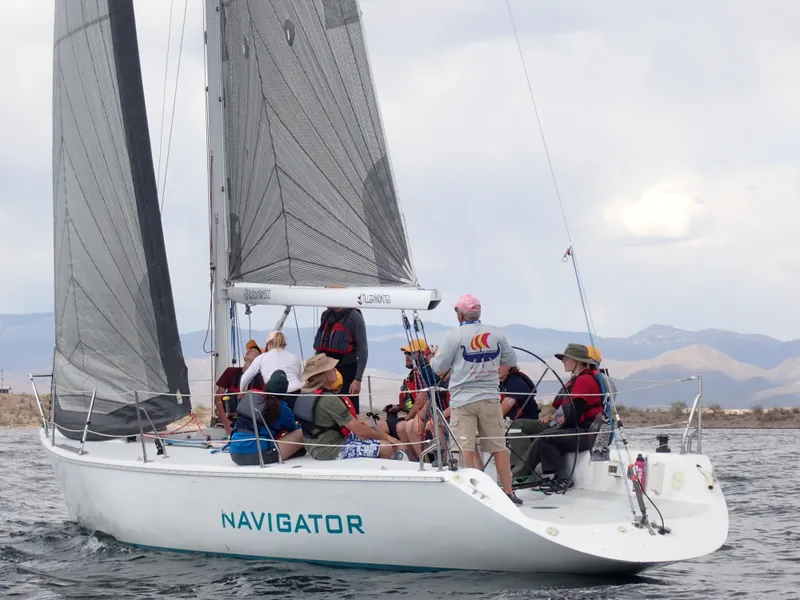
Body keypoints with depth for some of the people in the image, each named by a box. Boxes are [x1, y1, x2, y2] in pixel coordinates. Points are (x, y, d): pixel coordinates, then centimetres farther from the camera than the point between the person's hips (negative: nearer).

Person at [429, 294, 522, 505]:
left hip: (463, 399, -3)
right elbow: (511, 361, 14)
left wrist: (435, 356, 20)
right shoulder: (495, 334, 4)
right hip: (490, 397, 3)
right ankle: (508, 491, 11)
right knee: (499, 446, 9)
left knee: (465, 448, -4)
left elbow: (439, 368, -2)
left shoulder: (455, 335, -6)